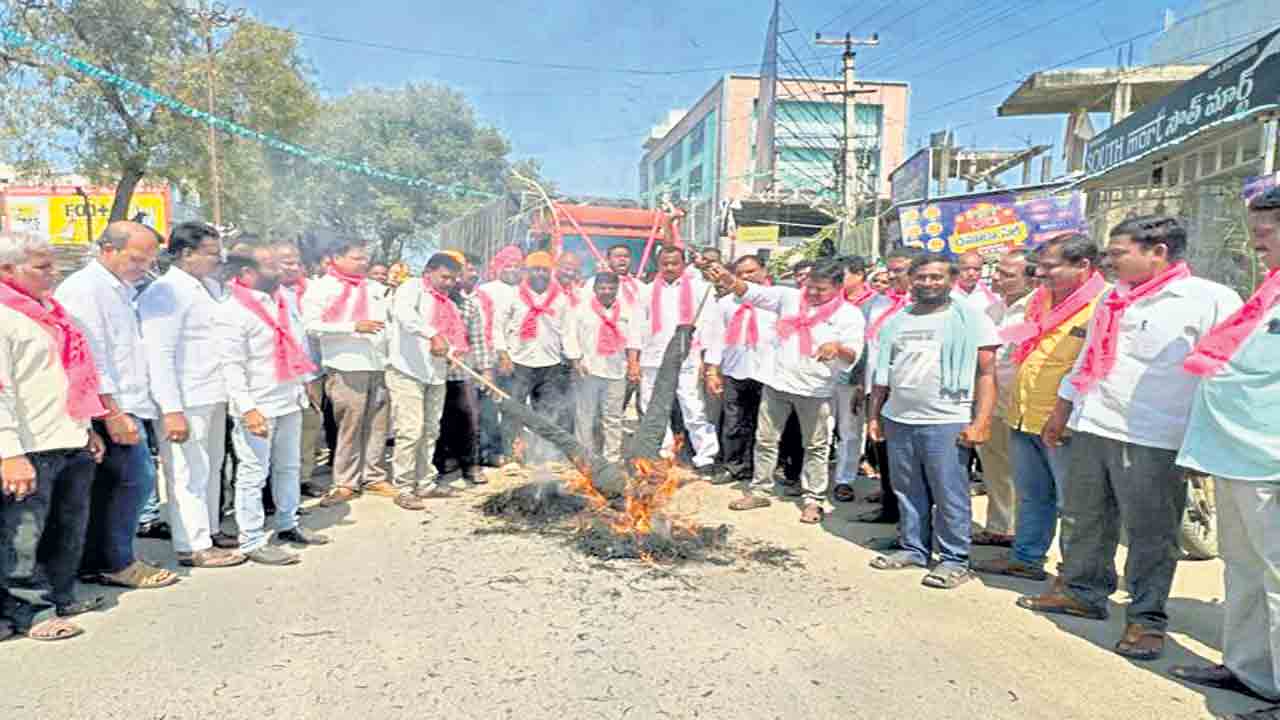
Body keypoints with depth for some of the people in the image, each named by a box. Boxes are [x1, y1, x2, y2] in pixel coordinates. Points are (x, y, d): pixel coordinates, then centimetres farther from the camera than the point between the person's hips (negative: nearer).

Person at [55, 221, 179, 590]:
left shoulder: (122, 291, 18)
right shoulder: (84, 289, -11)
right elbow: (89, 356, -17)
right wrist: (112, 413, -20)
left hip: (123, 405, 9)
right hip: (110, 409, -9)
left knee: (105, 487, 13)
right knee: (136, 478, -9)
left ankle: (92, 562, 21)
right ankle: (116, 563, 3)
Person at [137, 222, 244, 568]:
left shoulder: (206, 288, 13)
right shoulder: (165, 293, -14)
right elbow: (158, 355, -19)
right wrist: (172, 410, -23)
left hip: (213, 397, 9)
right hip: (186, 402, -9)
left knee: (212, 468, 18)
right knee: (189, 474, -1)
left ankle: (211, 531, 32)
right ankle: (193, 547, 9)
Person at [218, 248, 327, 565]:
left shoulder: (284, 299, 7)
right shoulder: (233, 312, -16)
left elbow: (300, 341, 18)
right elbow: (232, 366, -18)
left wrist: (307, 382, 18)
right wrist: (248, 408, -23)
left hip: (290, 400, 8)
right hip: (259, 407, -8)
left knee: (289, 466, 19)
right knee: (254, 474, 1)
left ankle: (288, 525, 35)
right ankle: (252, 542, 11)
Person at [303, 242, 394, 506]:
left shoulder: (376, 287, 19)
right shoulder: (321, 287, 1)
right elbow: (312, 325, -10)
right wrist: (353, 327, -15)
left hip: (380, 365, 5)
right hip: (347, 367, -5)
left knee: (378, 425, 7)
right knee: (350, 427, -1)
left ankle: (374, 476, 17)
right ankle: (346, 482, 9)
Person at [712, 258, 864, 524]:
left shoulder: (850, 315, -7)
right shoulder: (790, 297, 1)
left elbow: (852, 356, -13)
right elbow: (753, 293, -2)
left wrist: (837, 348, -35)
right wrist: (731, 281, -21)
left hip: (816, 391, -3)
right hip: (776, 384, 3)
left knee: (816, 447, 8)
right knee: (765, 440, 11)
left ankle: (813, 501, 19)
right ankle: (757, 491, 25)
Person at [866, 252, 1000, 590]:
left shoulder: (970, 318, -1)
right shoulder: (896, 321, 14)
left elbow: (986, 373, -6)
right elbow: (882, 373, 19)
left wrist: (981, 422, -14)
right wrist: (874, 415, 14)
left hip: (947, 422, -5)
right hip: (897, 420, 5)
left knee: (950, 495, -2)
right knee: (908, 492, 12)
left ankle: (954, 559, 8)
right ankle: (913, 548, 25)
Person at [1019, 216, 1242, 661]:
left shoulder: (1211, 300, -7)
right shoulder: (1112, 299, 15)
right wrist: (1061, 411, 23)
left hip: (1151, 440, -7)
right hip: (1092, 429, 7)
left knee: (1150, 534, 2)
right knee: (1089, 521, 16)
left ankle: (1146, 619, 14)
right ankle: (1083, 592, 31)